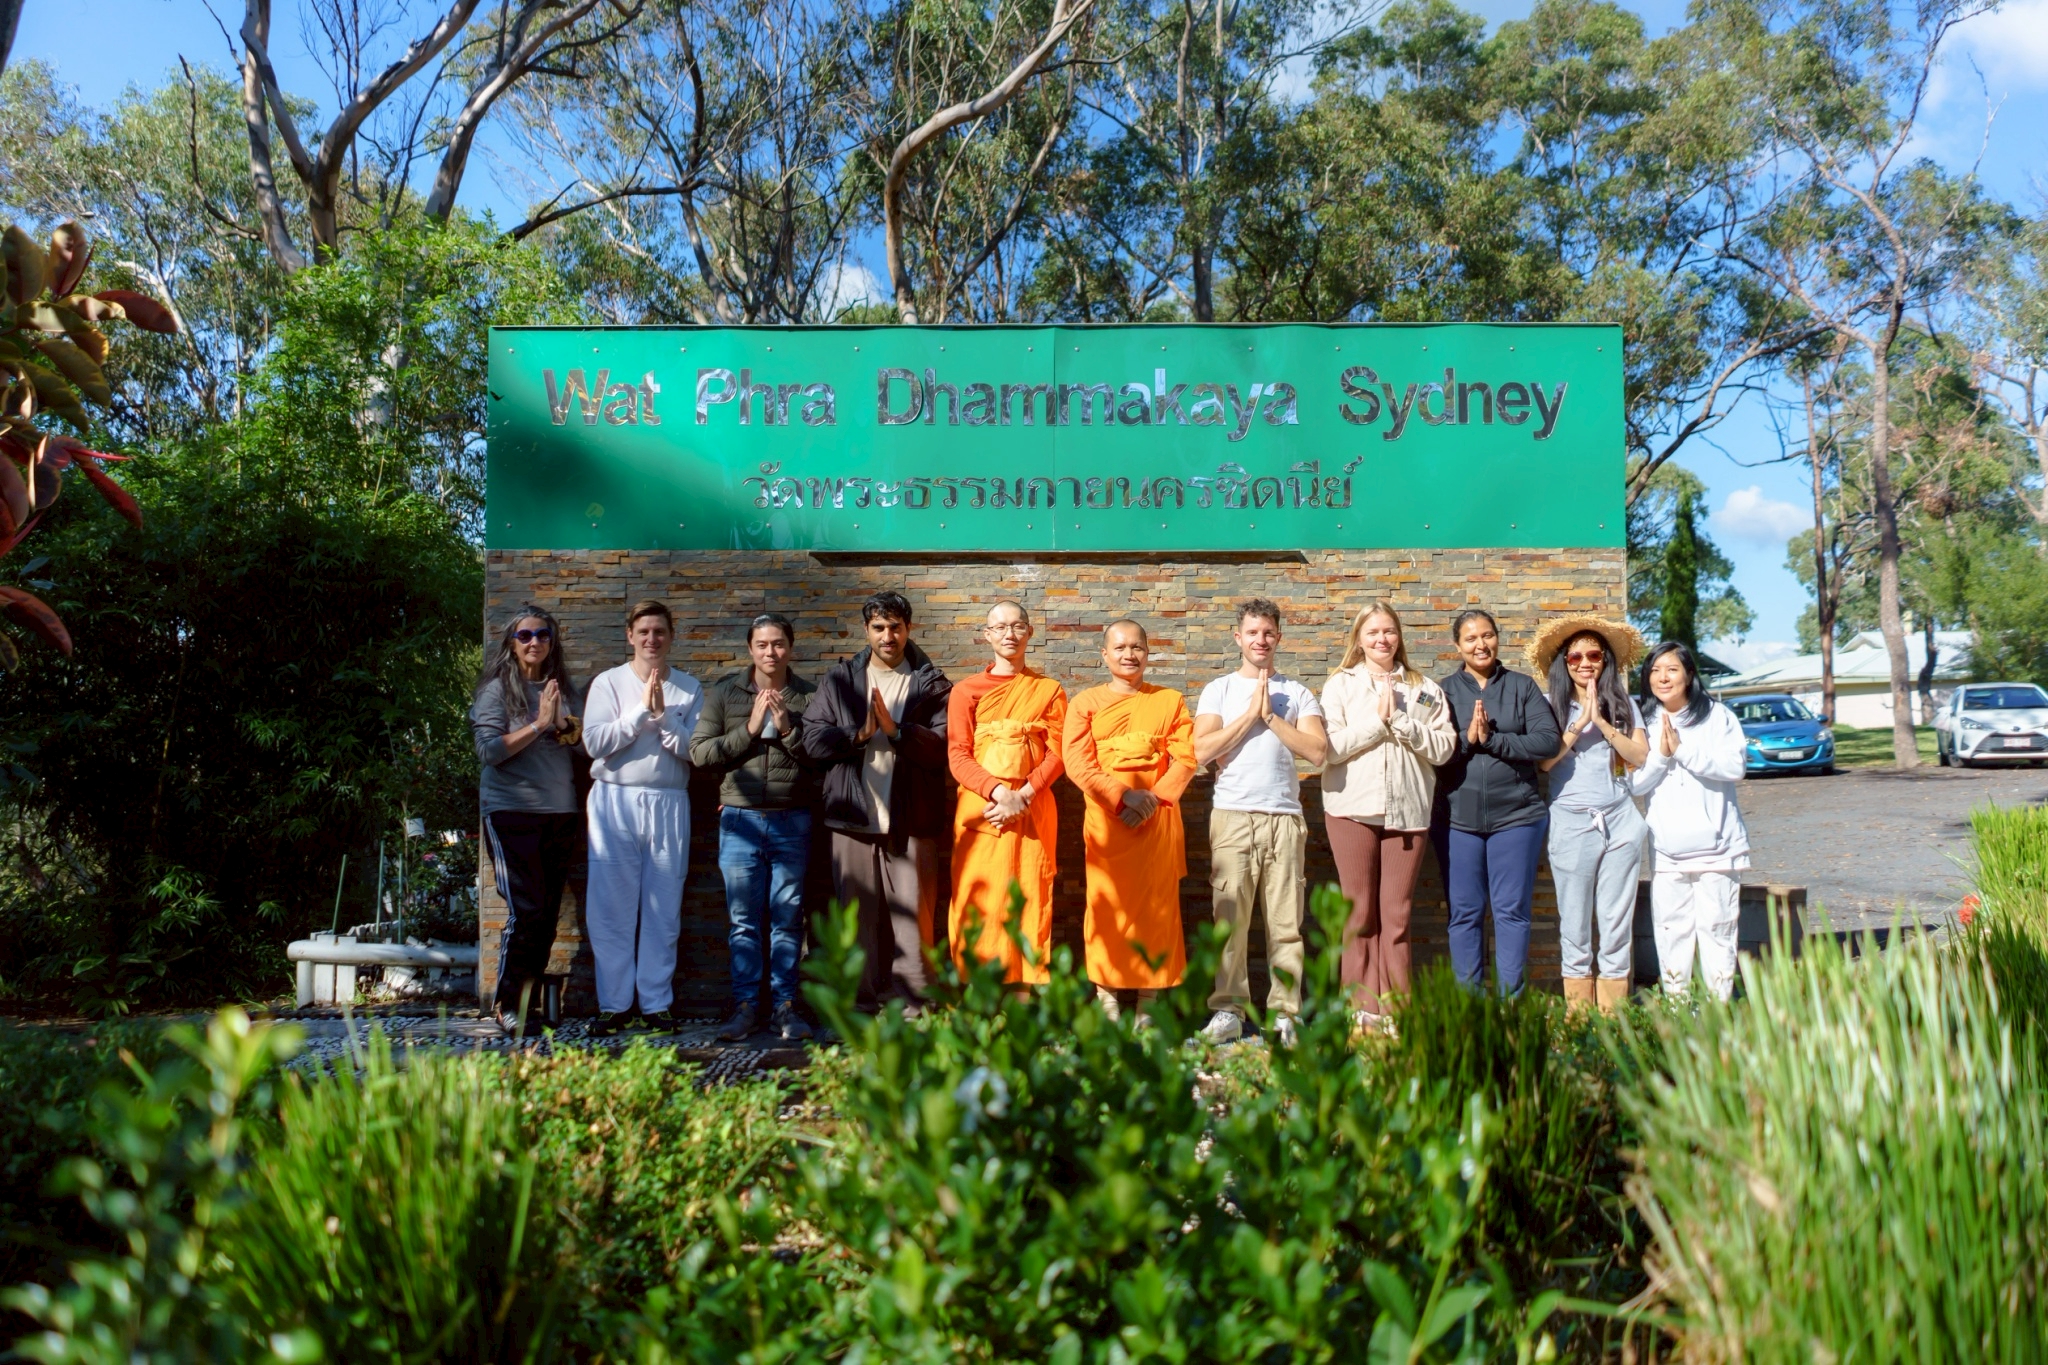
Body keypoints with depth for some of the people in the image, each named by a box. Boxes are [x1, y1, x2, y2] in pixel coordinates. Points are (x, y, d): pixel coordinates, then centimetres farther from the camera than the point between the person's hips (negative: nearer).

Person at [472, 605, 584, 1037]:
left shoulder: (563, 690, 14)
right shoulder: (497, 689, 0)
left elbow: (581, 746, 14)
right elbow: (488, 750, -10)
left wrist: (566, 725, -5)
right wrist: (539, 724, -13)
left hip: (559, 813, 5)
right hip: (512, 813, -5)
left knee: (548, 915, 4)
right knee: (526, 912, -10)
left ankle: (528, 1001, 14)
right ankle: (507, 1003, 3)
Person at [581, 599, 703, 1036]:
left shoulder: (688, 689, 9)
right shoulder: (608, 682, 6)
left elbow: (694, 750, -2)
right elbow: (595, 742, -7)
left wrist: (663, 714, -13)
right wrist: (641, 710, -10)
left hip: (669, 805, 1)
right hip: (615, 802, -1)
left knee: (664, 911, 3)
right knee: (612, 908, 0)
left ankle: (656, 1004, 10)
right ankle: (615, 1005, 8)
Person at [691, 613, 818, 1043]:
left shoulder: (807, 697, 4)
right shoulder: (725, 693, 6)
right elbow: (699, 751, -2)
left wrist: (788, 730, -14)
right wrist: (748, 730, -10)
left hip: (792, 820, 0)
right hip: (740, 818, 0)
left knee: (788, 919, 5)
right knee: (743, 920, 4)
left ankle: (785, 1007, 13)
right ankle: (745, 1006, 13)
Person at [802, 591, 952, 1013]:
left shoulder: (931, 684, 6)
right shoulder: (840, 679, 13)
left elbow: (942, 746, -6)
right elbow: (814, 738, 3)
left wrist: (896, 729, -17)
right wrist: (859, 734, -11)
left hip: (911, 819, -2)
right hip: (853, 818, 2)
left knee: (912, 918, -3)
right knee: (859, 918, 6)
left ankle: (912, 1007, 2)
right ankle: (865, 1006, 14)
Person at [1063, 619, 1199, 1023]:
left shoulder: (1170, 701, 10)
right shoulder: (1086, 703, 7)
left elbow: (1185, 759, 1)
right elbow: (1077, 764, -4)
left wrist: (1154, 799, -13)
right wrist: (1124, 797, -14)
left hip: (1158, 822, 1)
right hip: (1105, 821, -1)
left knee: (1155, 907, 1)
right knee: (1107, 906, -2)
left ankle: (1149, 998, 8)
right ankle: (1105, 997, 5)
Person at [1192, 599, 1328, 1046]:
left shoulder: (1296, 694, 13)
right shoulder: (1219, 690, 12)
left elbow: (1317, 750, -1)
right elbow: (1202, 750, -2)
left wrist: (1271, 716, -3)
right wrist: (1251, 714, -4)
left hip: (1284, 817, 1)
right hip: (1232, 815, -1)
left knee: (1286, 922, -1)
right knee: (1229, 917, -5)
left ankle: (1284, 1013, 4)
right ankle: (1228, 1010, 1)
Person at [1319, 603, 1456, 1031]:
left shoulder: (1425, 690, 14)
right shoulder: (1340, 685, 9)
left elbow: (1444, 747, 2)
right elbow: (1329, 748, -4)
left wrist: (1401, 721, -8)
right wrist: (1377, 720, -7)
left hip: (1407, 810, 1)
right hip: (1353, 808, -1)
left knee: (1397, 917, 1)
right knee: (1361, 914, 0)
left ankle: (1396, 1009, 6)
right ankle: (1363, 1009, 5)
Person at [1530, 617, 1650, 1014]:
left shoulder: (1623, 704, 9)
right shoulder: (1554, 707, 4)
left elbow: (1640, 756, -3)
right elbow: (1544, 760, -9)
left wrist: (1602, 722, -12)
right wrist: (1580, 724, -14)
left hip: (1619, 822, 1)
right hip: (1571, 824, -1)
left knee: (1617, 922, 3)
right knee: (1574, 925, 2)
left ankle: (1614, 1016, 10)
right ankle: (1578, 1017, 9)